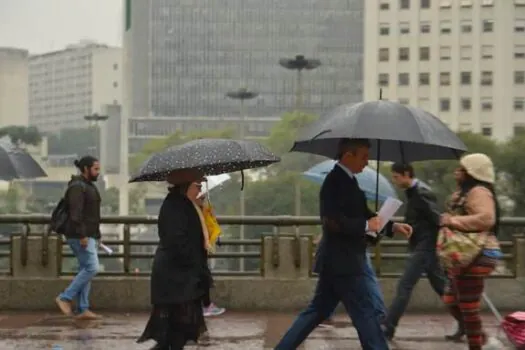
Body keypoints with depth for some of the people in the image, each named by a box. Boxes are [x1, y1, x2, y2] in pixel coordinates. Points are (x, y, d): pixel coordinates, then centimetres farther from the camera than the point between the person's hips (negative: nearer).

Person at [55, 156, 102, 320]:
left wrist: (96, 236, 20)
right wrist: (82, 236, -25)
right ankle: (65, 297, -7)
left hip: (89, 235, 10)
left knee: (85, 270, 7)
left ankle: (82, 309, 8)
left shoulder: (89, 186, 18)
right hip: (80, 236, -10)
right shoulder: (77, 187, -13)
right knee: (91, 267, -14)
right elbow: (75, 214, -21)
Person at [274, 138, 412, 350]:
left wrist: (392, 226, 10)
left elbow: (361, 215, 21)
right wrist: (366, 226, -19)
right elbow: (332, 221, -27)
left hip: (338, 261, 10)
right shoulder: (336, 181, -17)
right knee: (366, 314, -4)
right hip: (343, 262, -10)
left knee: (318, 311, 15)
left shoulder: (346, 180, 14)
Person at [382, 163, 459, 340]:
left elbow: (438, 220, -20)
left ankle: (387, 327, -5)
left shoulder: (421, 193, -18)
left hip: (425, 246, -10)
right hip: (420, 245, 10)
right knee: (441, 286, 13)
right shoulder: (413, 192, 11)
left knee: (404, 286, -8)